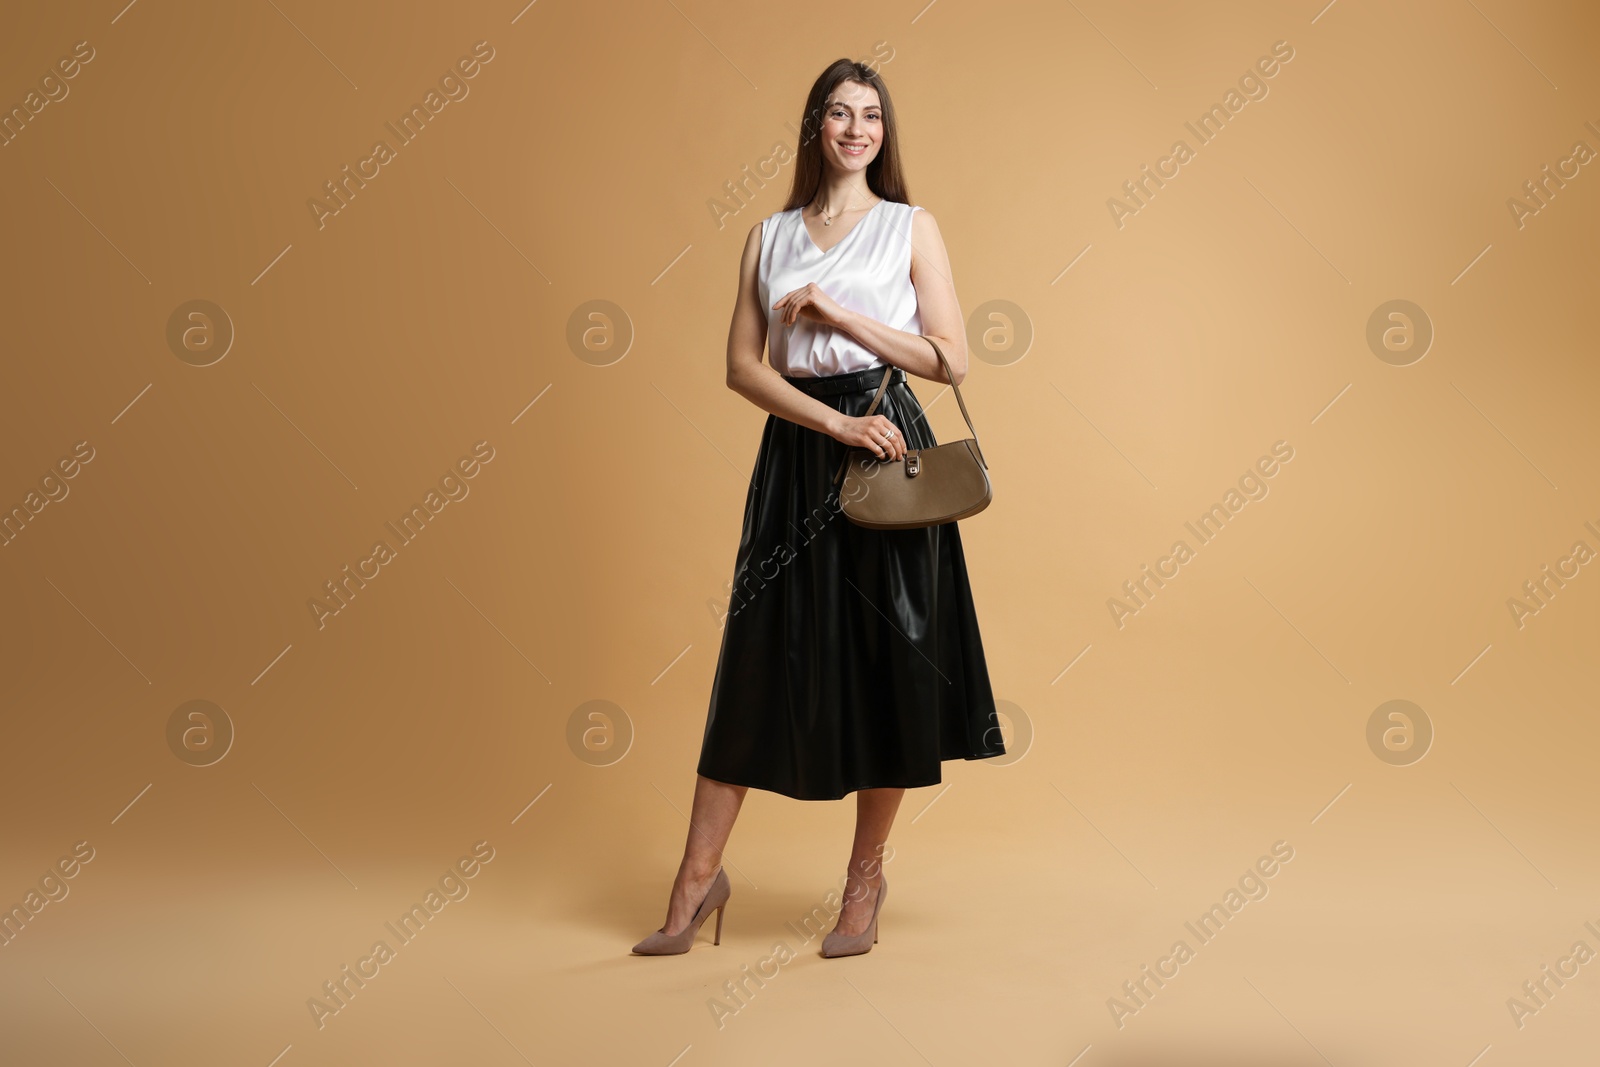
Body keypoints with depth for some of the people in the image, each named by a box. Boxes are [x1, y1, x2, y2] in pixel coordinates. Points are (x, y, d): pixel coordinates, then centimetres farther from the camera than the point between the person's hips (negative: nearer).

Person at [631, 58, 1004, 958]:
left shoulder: (912, 226, 6)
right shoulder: (770, 236, 11)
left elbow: (952, 358, -2)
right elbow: (742, 364, 3)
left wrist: (837, 313, -9)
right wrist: (835, 421, -11)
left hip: (886, 452, -2)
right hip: (796, 456, 2)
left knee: (884, 665, 2)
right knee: (761, 658, 3)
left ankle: (868, 877, 19)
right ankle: (700, 876, 11)